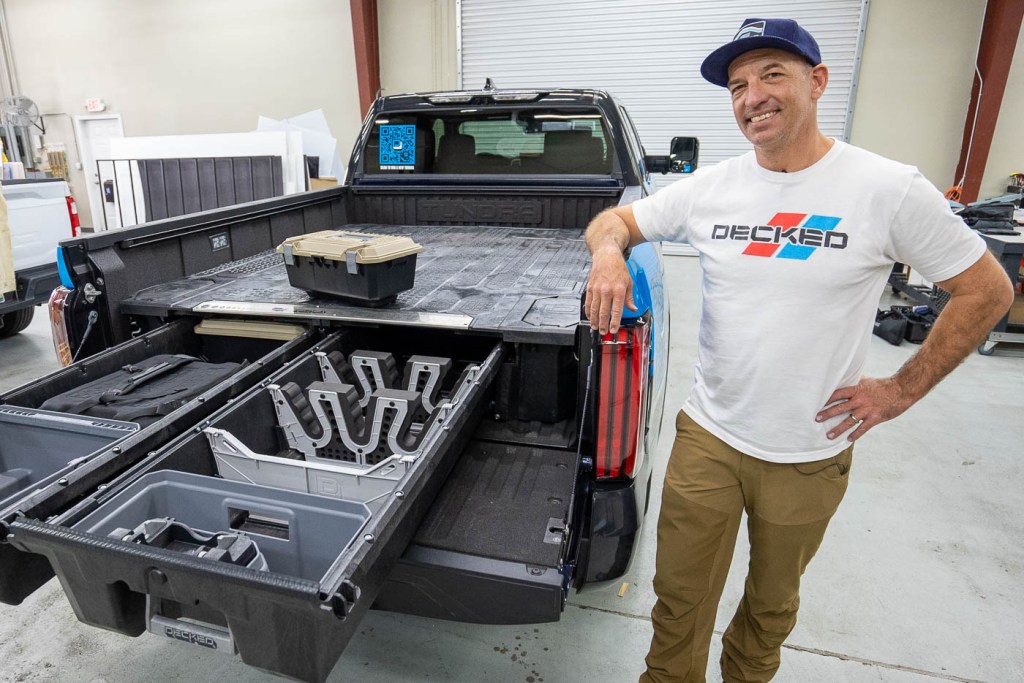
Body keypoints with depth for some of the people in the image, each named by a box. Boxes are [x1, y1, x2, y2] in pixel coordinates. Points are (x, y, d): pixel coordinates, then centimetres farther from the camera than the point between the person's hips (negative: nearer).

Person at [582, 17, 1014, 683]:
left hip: (810, 457, -1)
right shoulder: (710, 188, -3)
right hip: (706, 437, 2)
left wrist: (903, 388, -6)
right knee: (680, 597, 14)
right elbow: (614, 219, 8)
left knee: (772, 602, 23)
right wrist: (608, 253, -16)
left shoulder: (890, 190, -11)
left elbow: (988, 290, -2)